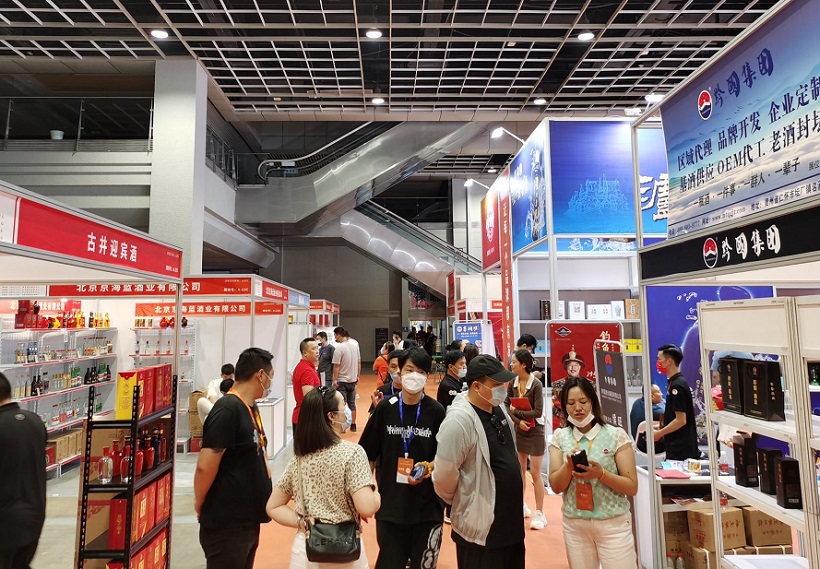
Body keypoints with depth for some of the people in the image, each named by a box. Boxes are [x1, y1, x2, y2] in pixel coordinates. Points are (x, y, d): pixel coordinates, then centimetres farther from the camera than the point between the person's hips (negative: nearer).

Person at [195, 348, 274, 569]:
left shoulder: (250, 407, 7)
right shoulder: (227, 410, -22)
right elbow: (205, 467, -23)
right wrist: (200, 506, -9)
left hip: (248, 520, 9)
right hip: (227, 524, -9)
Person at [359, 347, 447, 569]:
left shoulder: (436, 411, -8)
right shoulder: (385, 408, -5)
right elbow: (369, 454, 3)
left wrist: (427, 469, -19)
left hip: (427, 503, -1)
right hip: (390, 500, 1)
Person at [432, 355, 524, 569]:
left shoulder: (499, 408, 1)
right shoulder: (459, 420, -26)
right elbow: (444, 475, -22)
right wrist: (460, 502, -5)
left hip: (510, 516, 8)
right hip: (480, 524, -8)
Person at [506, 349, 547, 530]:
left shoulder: (536, 385, -21)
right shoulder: (513, 383, -5)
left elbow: (538, 412, -24)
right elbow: (506, 405, -4)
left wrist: (517, 412, -15)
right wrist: (518, 421, -18)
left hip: (535, 432, -5)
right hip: (519, 430, 5)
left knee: (535, 473, 2)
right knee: (519, 470, 15)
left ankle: (540, 514, 15)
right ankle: (521, 505, 32)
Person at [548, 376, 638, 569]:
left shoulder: (616, 435, -8)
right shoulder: (560, 437, 0)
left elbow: (632, 487, -7)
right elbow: (556, 487, -2)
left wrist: (601, 473, -23)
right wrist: (568, 465, -20)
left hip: (613, 524, -2)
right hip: (574, 525, 2)